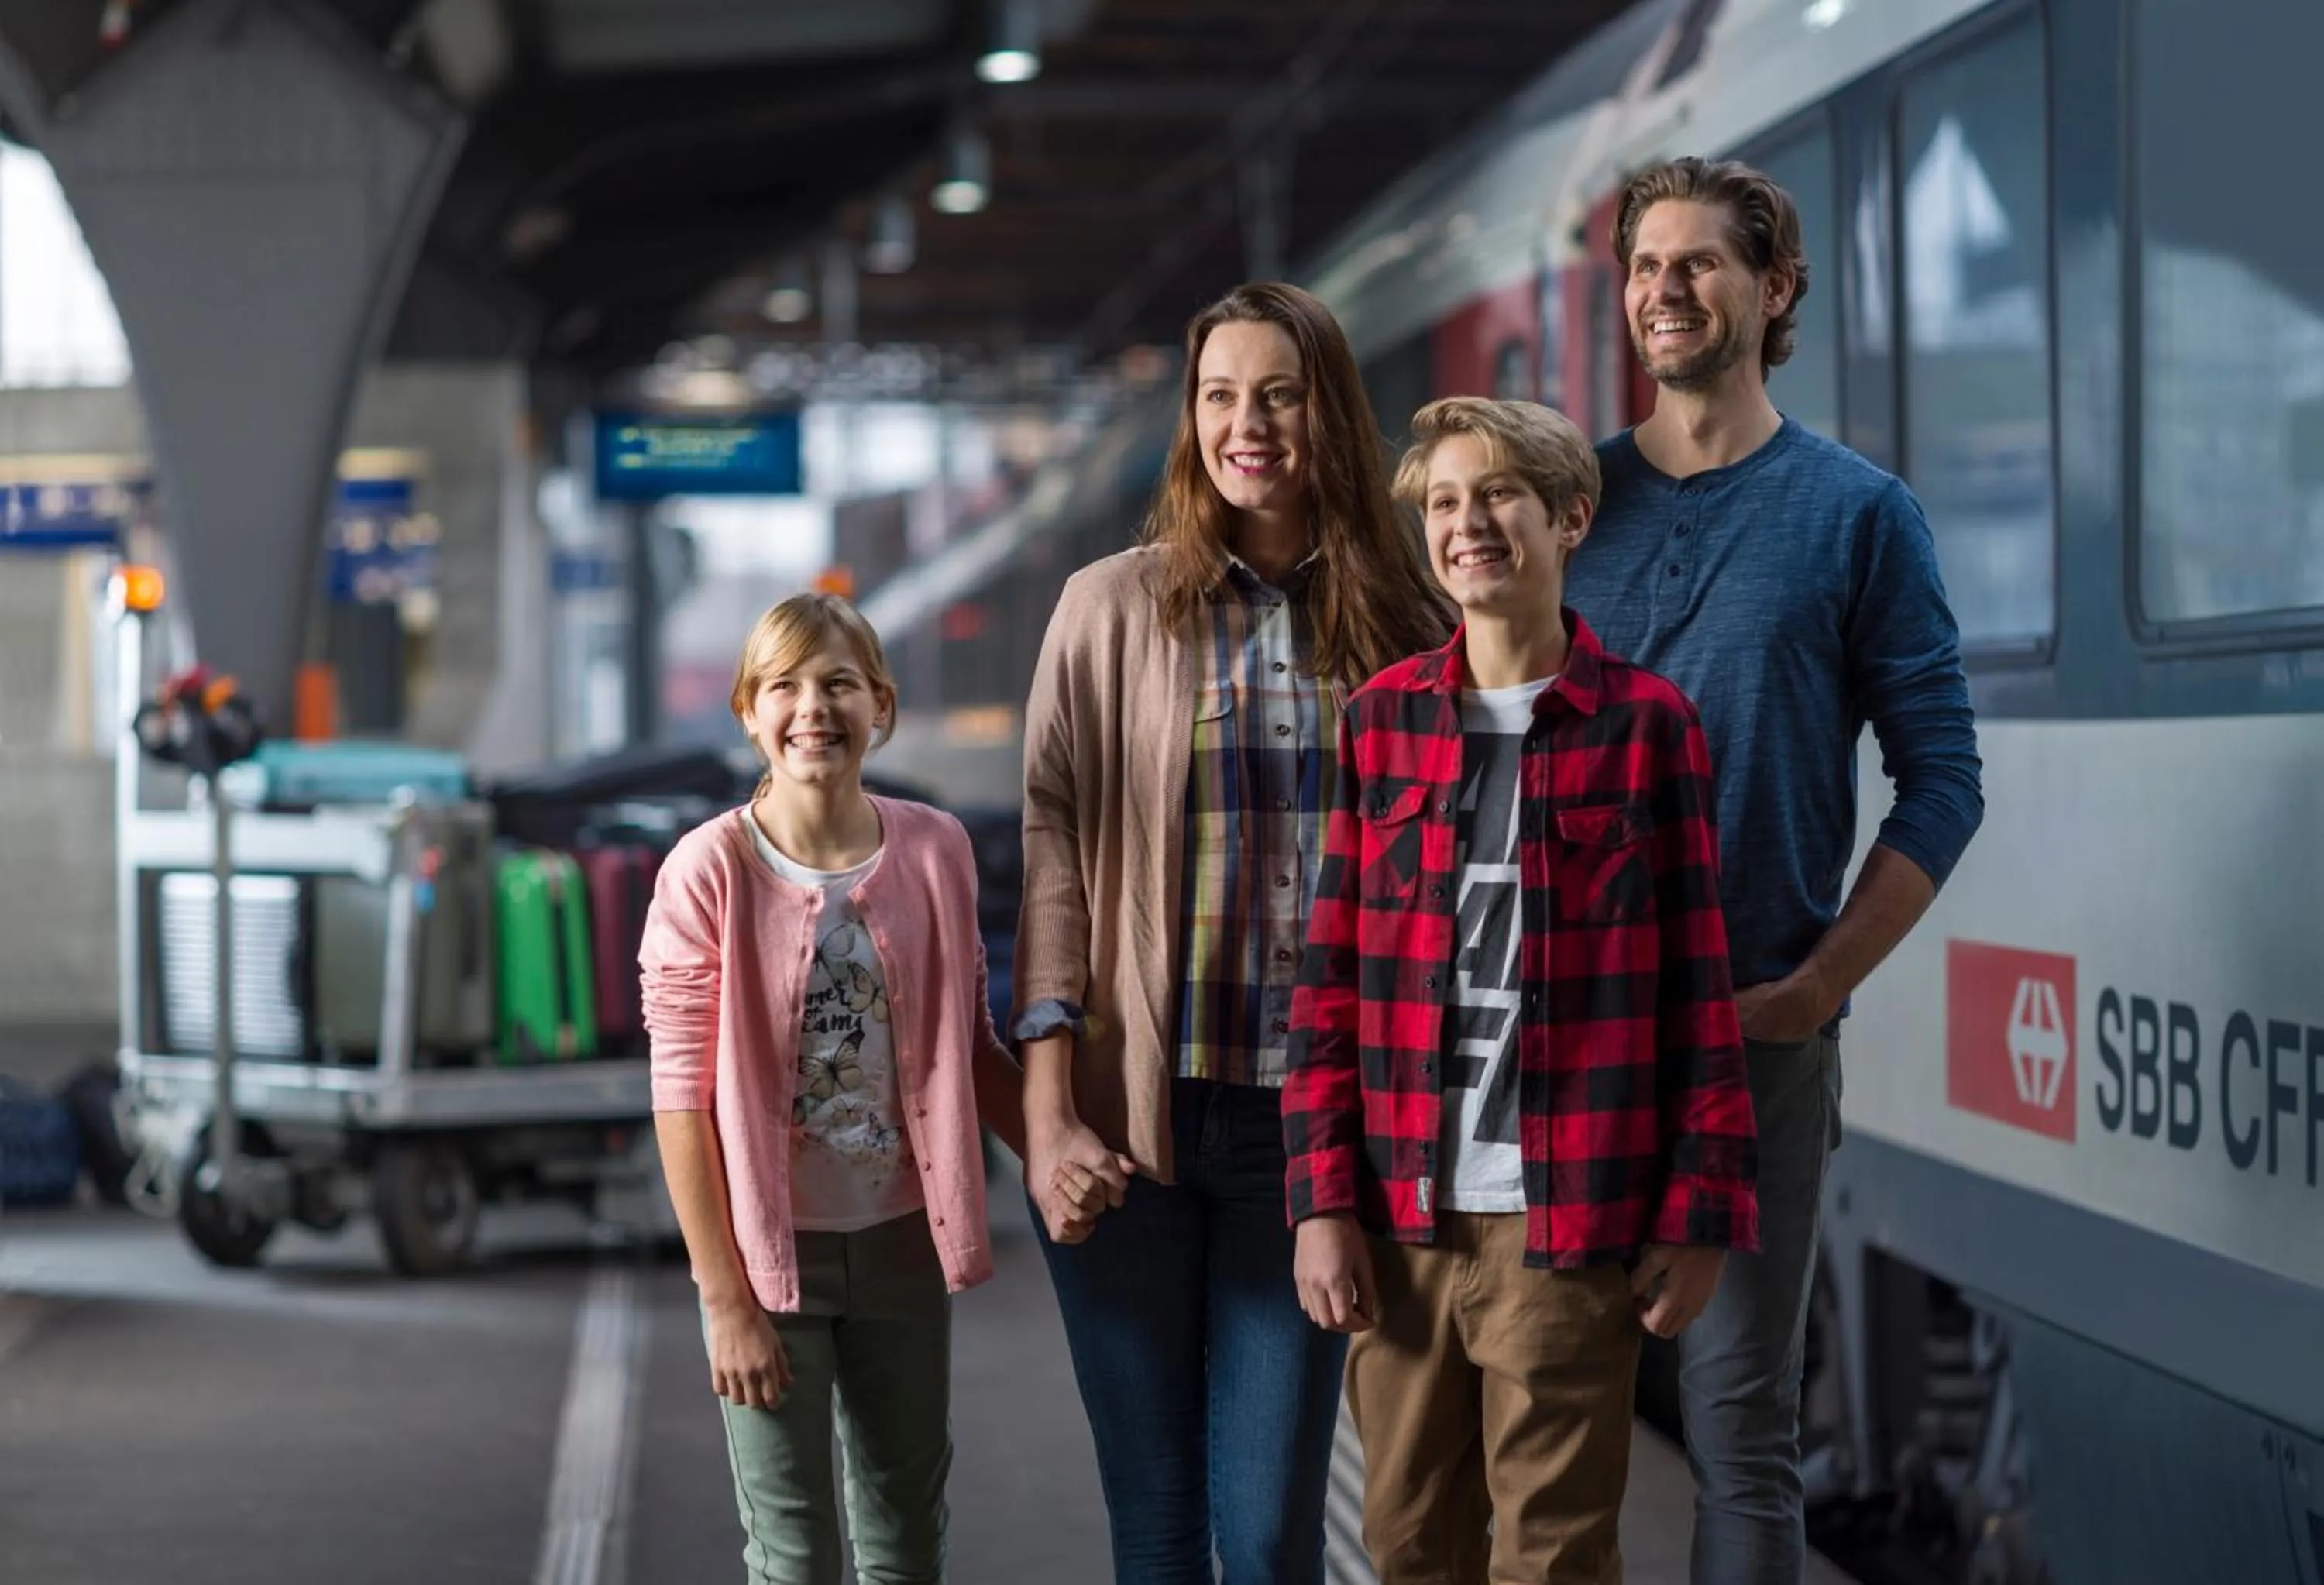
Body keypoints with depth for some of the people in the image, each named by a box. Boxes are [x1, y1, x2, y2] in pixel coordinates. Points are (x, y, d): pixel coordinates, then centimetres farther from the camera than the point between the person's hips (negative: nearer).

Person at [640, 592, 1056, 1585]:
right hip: (771, 1246, -3)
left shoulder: (935, 852, -2)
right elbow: (682, 1099, -11)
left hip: (903, 1240, 3)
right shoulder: (709, 871, -12)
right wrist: (724, 1295, -12)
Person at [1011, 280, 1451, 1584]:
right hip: (1132, 1117, 0)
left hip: (1309, 1121, 0)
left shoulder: (1405, 629, 5)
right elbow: (1054, 854, -2)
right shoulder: (1113, 608, 1)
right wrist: (1051, 1115, -10)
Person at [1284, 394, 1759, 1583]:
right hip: (1401, 1226, 3)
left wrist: (1698, 1214, -5)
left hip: (1571, 1226, -3)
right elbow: (1329, 985, 7)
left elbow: (1699, 988, -1)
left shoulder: (1645, 723, 0)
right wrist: (1322, 1200, 0)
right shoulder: (1382, 721, 8)